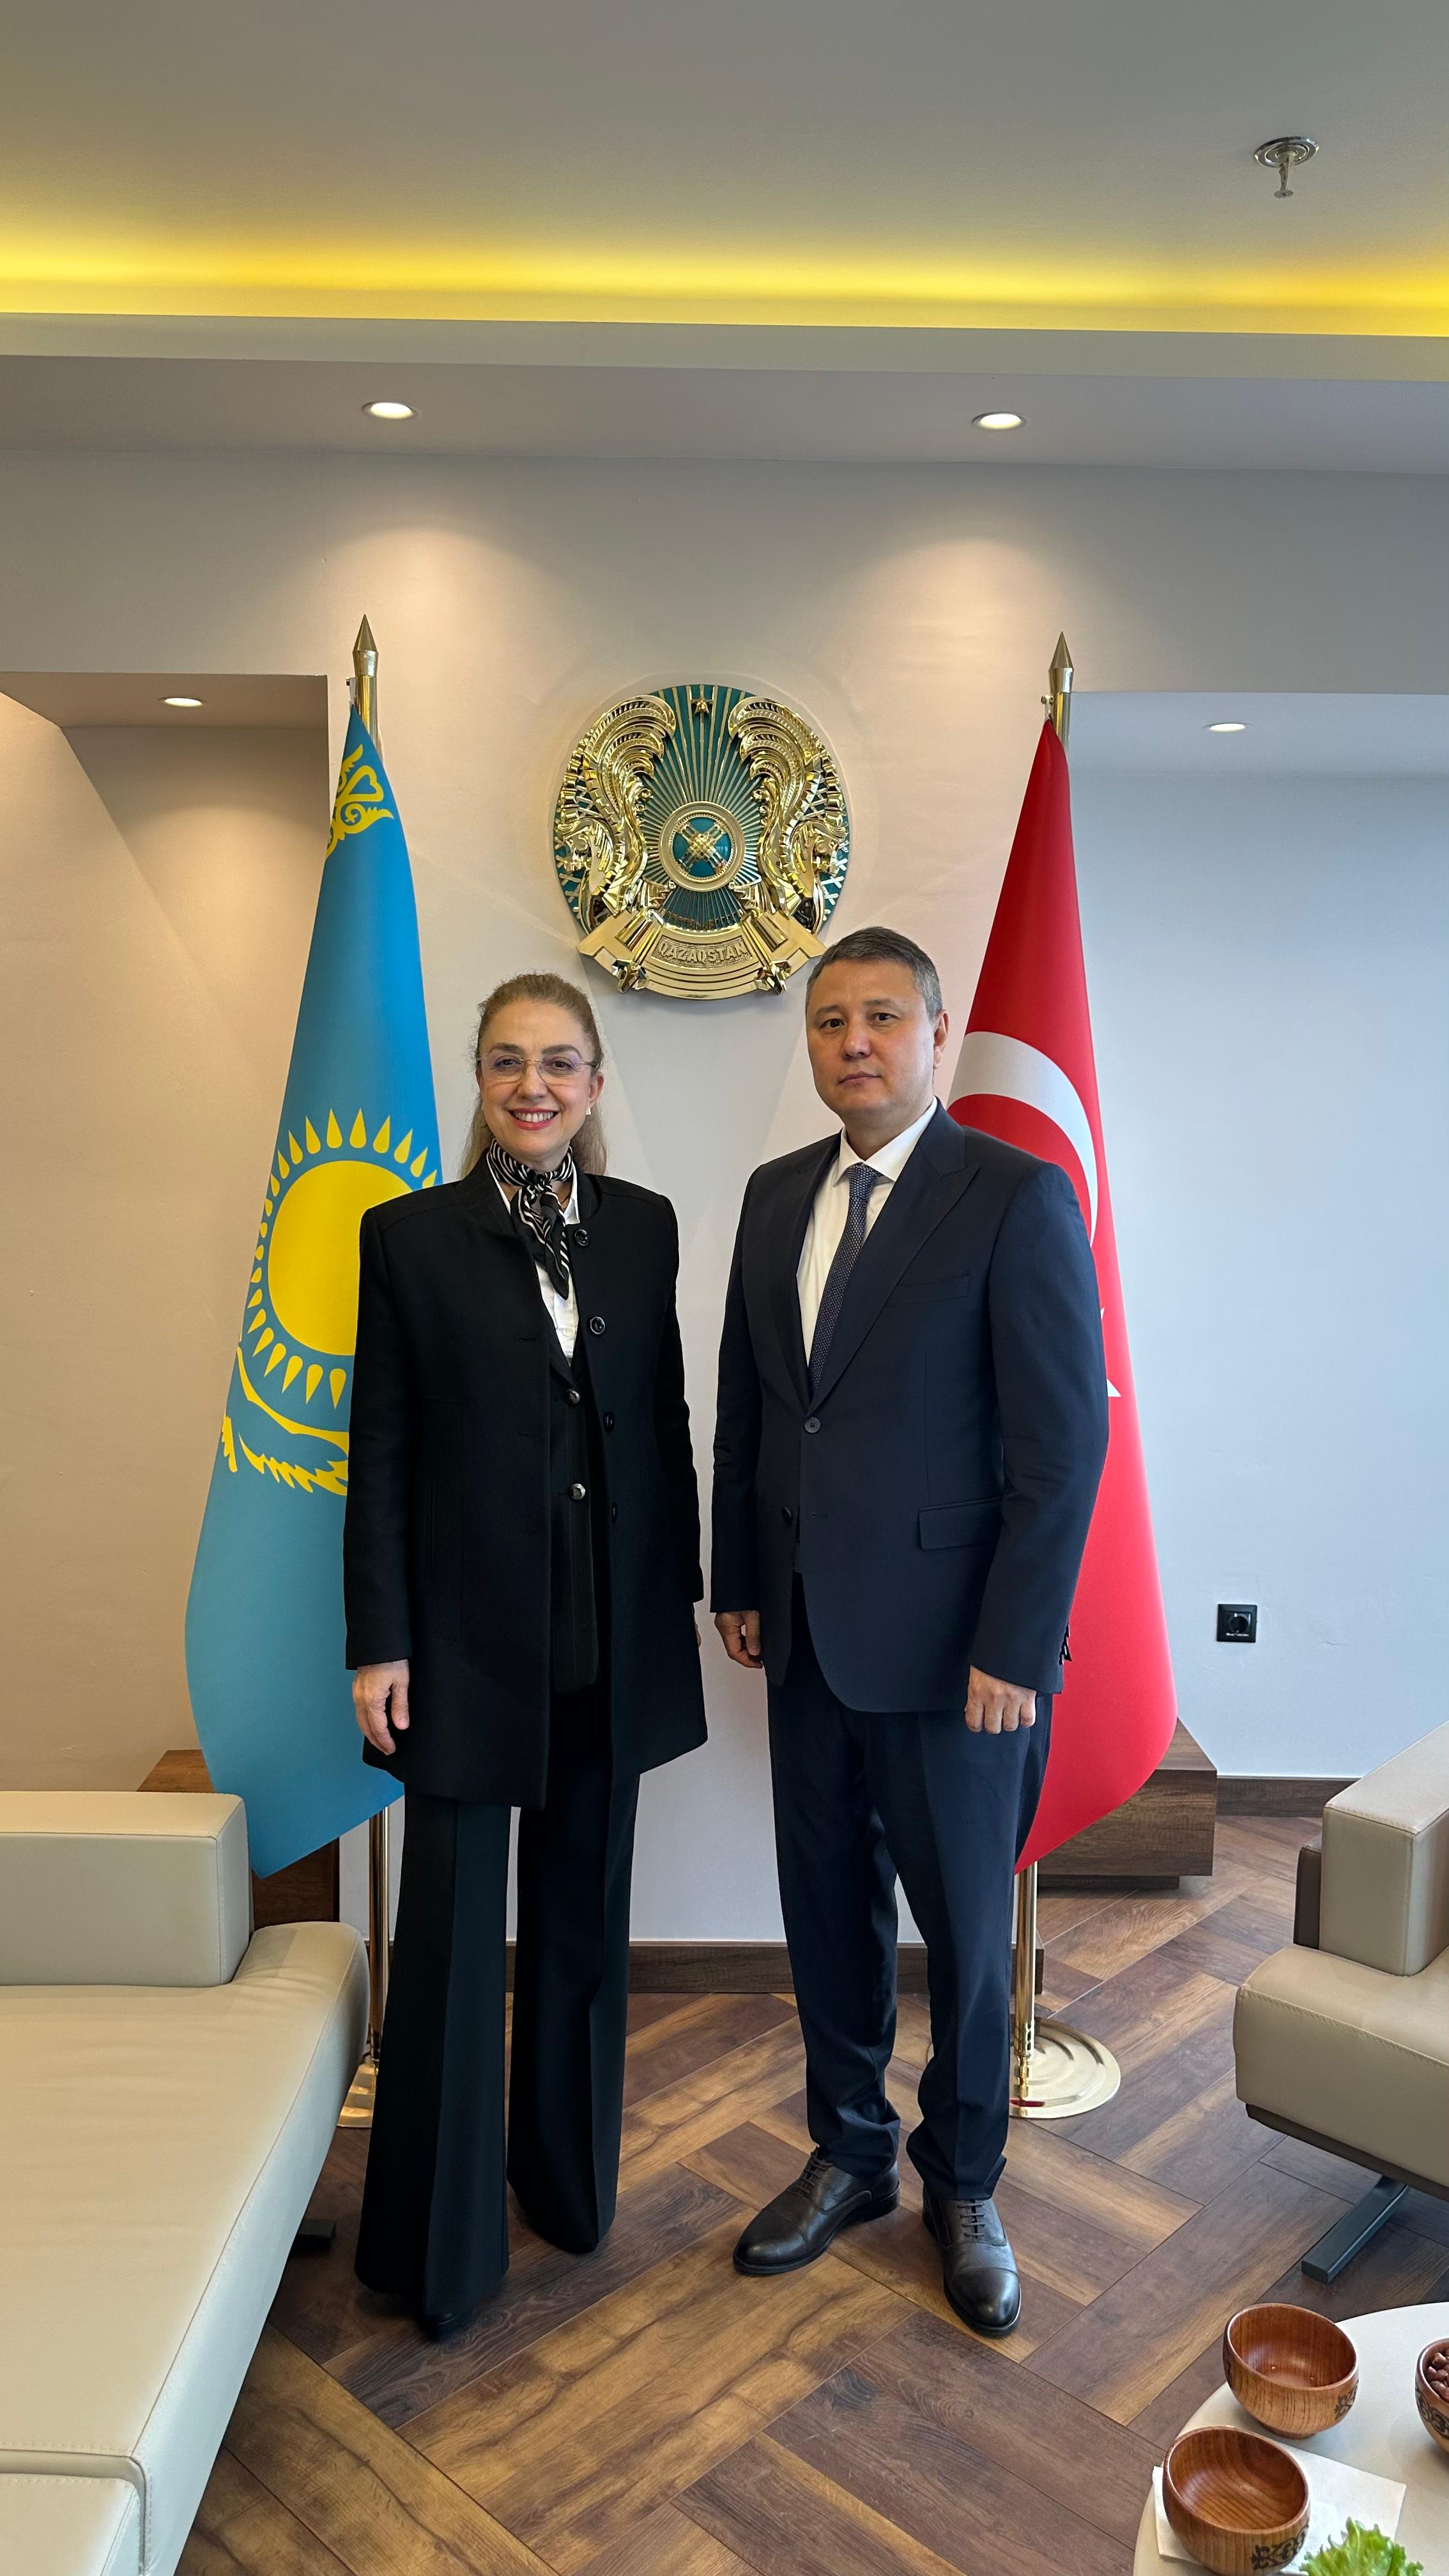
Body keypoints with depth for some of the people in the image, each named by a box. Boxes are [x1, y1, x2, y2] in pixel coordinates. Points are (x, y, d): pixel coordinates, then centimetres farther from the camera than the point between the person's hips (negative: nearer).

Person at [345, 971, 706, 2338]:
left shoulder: (643, 1225, 4)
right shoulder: (408, 1234, -4)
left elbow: (665, 1418, 8)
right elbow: (381, 1453, -5)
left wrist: (680, 1593, 7)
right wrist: (378, 1641, -7)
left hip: (614, 1632, 3)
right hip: (467, 1627, -3)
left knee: (584, 1910, 17)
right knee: (455, 1928, 6)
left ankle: (567, 2171, 38)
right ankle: (440, 2240, 25)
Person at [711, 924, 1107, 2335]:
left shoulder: (1019, 1196, -11)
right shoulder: (777, 1195, 8)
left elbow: (1063, 1441, -14)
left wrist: (1014, 1649, -15)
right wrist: (739, 1583, 12)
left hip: (951, 1639, -5)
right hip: (805, 1634, 5)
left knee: (964, 1927, 12)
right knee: (828, 1912, 17)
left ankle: (962, 2184, 35)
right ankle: (848, 2152, 40)